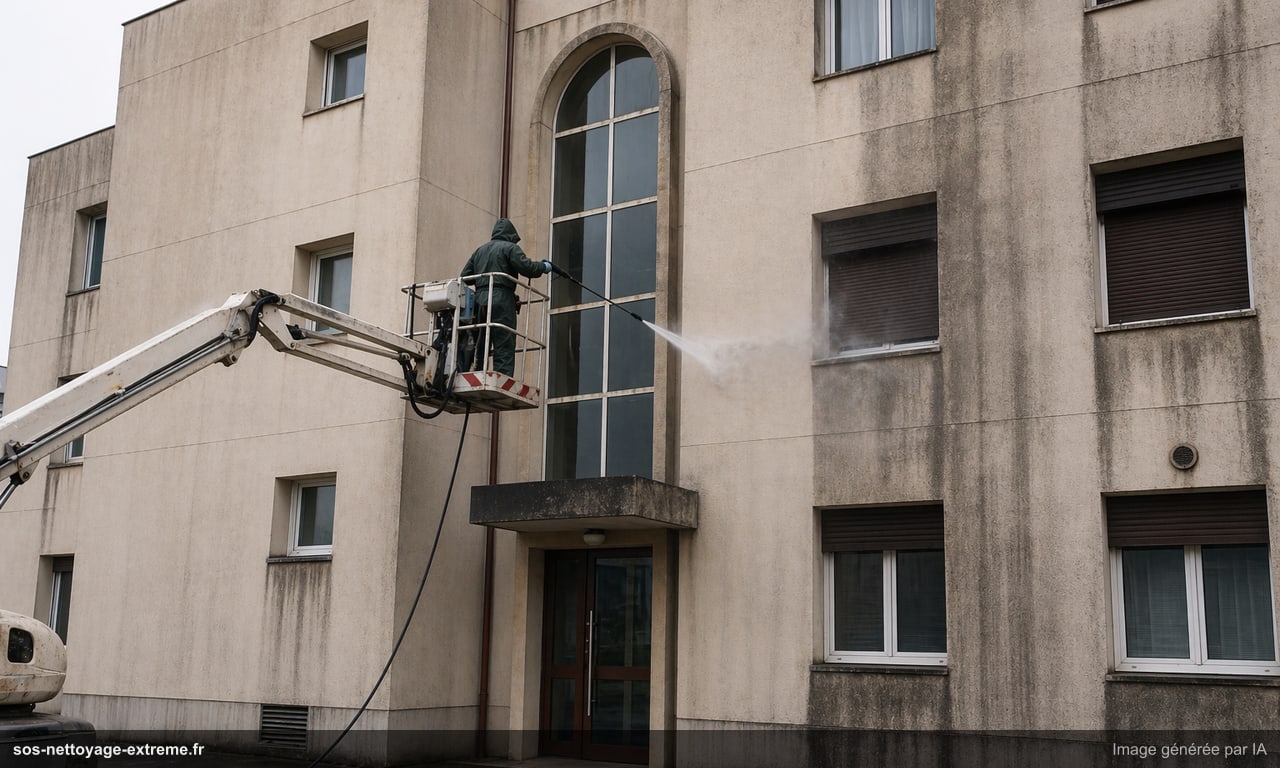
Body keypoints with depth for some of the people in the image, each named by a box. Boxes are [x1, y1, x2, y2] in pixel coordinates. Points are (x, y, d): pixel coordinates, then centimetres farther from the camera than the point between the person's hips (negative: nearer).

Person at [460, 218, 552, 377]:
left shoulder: (480, 250, 23)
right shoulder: (510, 247, 4)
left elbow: (465, 277, 20)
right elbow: (526, 267, -9)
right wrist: (543, 267, 8)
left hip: (479, 300, 6)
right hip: (501, 300, -6)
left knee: (479, 347, 8)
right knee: (504, 347, -8)